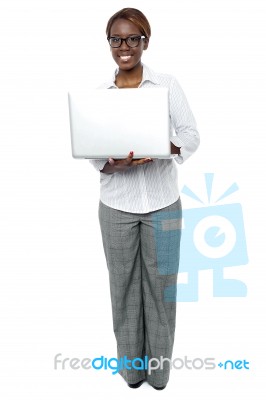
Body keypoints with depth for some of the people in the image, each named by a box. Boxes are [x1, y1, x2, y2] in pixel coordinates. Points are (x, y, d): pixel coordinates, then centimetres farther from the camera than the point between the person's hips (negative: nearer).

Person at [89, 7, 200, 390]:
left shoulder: (168, 84, 1)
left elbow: (192, 135, -2)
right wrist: (112, 163, -19)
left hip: (163, 203, -1)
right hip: (116, 205, 1)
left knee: (160, 285, 6)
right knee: (124, 286, 7)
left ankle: (159, 367, 25)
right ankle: (131, 366, 26)